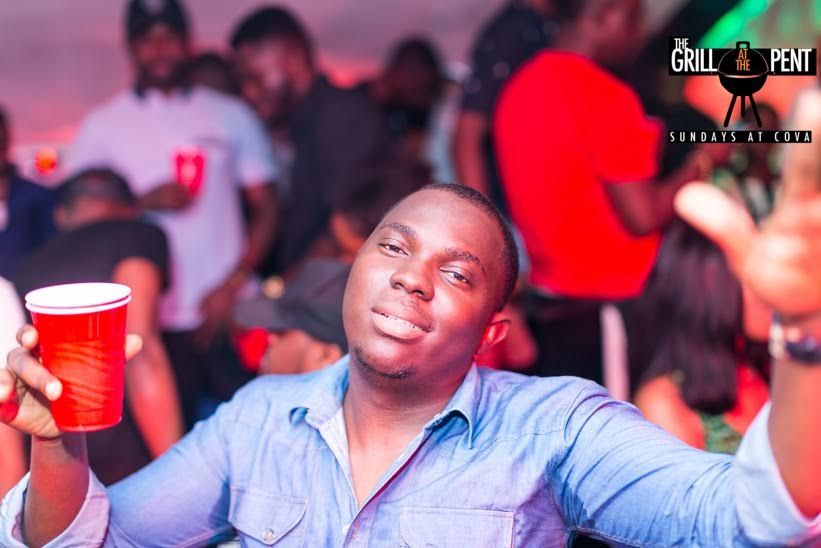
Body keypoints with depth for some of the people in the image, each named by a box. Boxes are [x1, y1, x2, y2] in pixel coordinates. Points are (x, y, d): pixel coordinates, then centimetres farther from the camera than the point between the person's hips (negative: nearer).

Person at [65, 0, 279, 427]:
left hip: (233, 313, 0)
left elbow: (266, 208, 6)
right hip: (153, 322, 0)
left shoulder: (232, 116, 9)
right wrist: (142, 203, -13)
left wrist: (233, 283, -8)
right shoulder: (101, 127, 7)